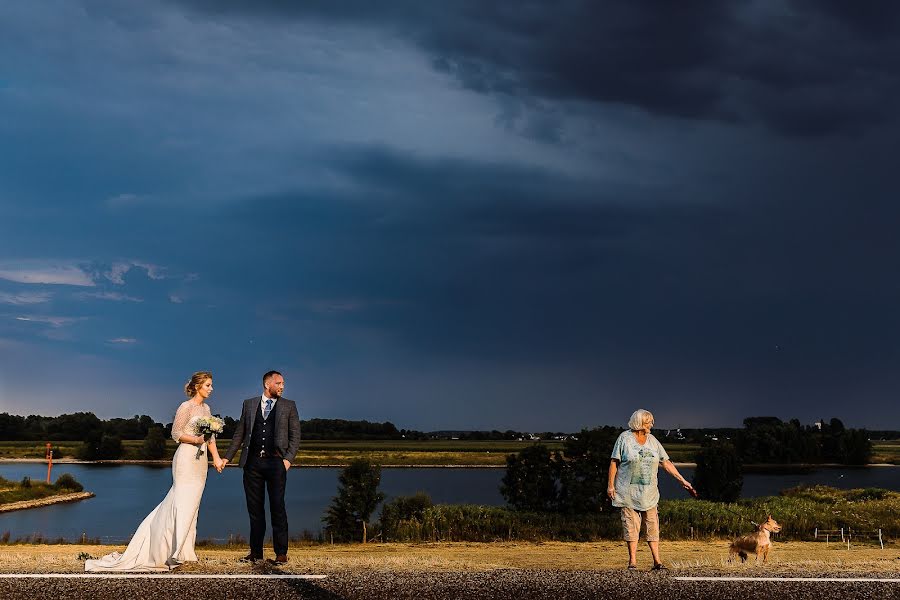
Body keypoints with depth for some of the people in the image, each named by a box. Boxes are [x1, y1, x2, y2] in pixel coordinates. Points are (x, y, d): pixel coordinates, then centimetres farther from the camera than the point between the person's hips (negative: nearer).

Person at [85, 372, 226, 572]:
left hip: (201, 461, 8)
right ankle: (173, 551, -5)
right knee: (182, 503, -9)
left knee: (191, 504, 9)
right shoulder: (186, 407, -10)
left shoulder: (206, 408, 14)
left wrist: (216, 458, 11)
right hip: (186, 459, -8)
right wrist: (196, 439, -22)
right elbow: (176, 433, -10)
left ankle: (183, 549, 15)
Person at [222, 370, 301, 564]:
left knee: (277, 508, -4)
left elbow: (295, 436, 5)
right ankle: (256, 552, 13)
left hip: (275, 462, -2)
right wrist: (228, 457, 8)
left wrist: (288, 459, -7)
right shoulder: (249, 404, 13)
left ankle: (281, 553, 0)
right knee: (255, 508, 6)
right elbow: (240, 433, 14)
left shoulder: (289, 406, 8)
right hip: (252, 462, 2)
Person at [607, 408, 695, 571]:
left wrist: (683, 481, 9)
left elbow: (666, 463, 12)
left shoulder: (652, 441, 10)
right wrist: (610, 485, -7)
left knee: (652, 524, 0)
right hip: (629, 490, -4)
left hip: (649, 491, 4)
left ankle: (657, 561, 3)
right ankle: (632, 561, 3)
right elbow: (614, 462, -2)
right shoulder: (625, 438, -2)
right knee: (631, 525, -2)